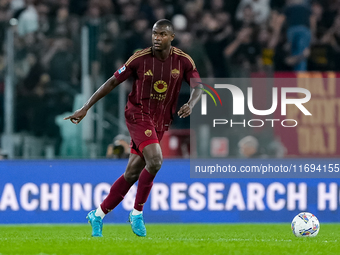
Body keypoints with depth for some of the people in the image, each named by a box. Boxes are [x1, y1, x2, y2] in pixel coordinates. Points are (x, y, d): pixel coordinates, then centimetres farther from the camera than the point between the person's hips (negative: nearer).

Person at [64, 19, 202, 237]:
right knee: (155, 161, -26)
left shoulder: (183, 61, -4)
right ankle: (137, 213, -10)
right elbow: (112, 82, -3)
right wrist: (85, 108, -3)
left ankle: (98, 215, 18)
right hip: (138, 114, -4)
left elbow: (198, 87, -6)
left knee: (132, 174, 5)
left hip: (161, 122, 4)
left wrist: (191, 105, -30)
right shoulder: (140, 58, -10)